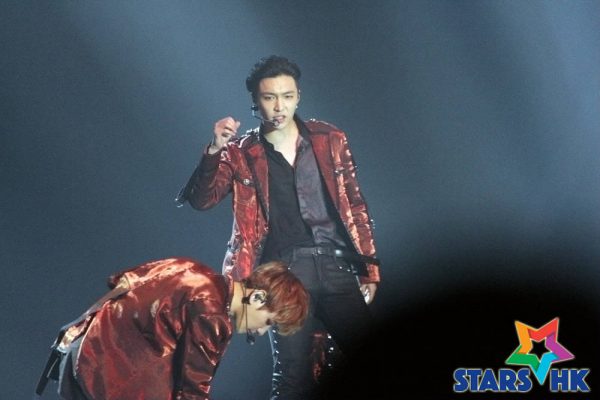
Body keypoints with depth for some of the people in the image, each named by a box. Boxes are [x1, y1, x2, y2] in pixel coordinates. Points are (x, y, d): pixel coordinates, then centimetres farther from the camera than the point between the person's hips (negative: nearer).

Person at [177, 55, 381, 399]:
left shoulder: (330, 140, 10)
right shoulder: (241, 154, 6)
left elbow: (355, 205, 12)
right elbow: (201, 200, -5)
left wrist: (370, 267, 8)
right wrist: (214, 151, -20)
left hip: (337, 266, 2)